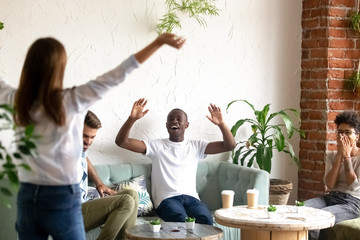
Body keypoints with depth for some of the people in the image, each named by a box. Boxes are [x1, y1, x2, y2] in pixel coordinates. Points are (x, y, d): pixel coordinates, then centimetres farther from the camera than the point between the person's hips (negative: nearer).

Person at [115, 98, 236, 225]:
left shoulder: (196, 146, 18)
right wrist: (132, 118, -13)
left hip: (191, 197, 2)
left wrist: (221, 123, -7)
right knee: (181, 219, -37)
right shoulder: (156, 146, 12)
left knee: (206, 219, -33)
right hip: (167, 199, -2)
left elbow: (229, 145, 10)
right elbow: (121, 141, 3)